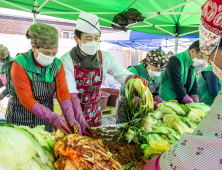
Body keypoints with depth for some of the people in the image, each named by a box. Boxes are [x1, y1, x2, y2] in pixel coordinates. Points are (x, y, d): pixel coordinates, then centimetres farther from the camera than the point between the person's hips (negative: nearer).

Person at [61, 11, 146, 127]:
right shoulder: (66, 61, -18)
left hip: (95, 113, 4)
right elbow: (71, 94, -24)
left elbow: (123, 74, -7)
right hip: (73, 113, -3)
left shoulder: (105, 58, -7)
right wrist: (80, 119, -34)